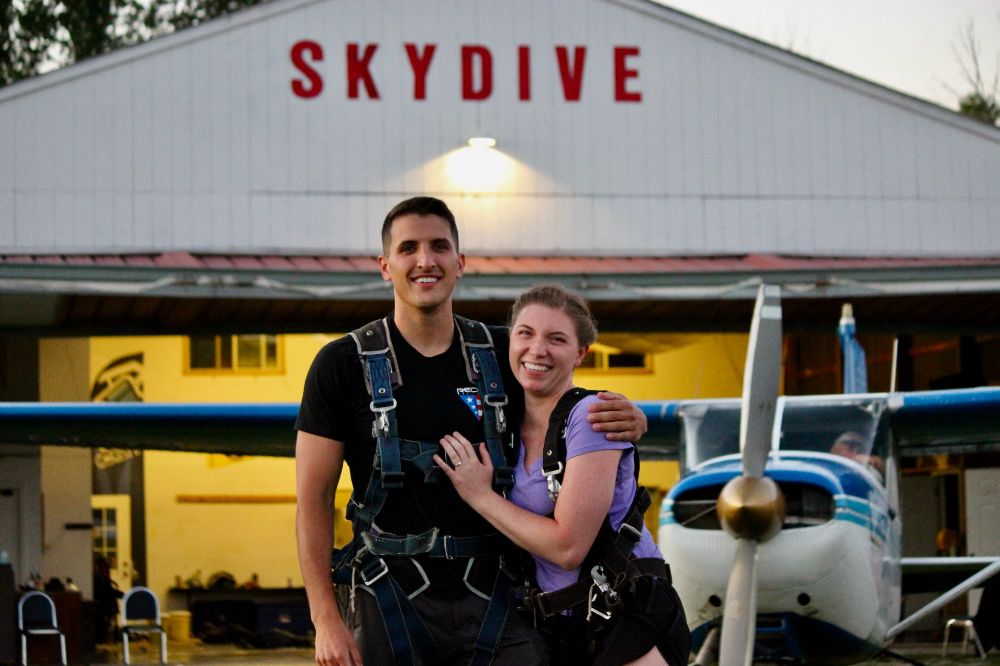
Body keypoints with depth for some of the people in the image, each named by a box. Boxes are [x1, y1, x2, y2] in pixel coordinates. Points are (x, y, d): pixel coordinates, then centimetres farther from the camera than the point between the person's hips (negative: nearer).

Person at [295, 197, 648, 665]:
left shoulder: (501, 354, 8)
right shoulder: (343, 364, 0)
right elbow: (313, 498, -1)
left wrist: (626, 420, -5)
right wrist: (325, 619, -9)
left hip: (490, 594, 2)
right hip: (390, 597, -2)